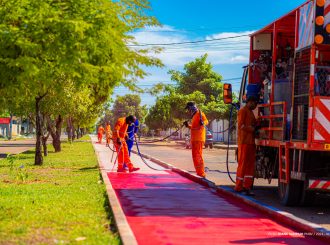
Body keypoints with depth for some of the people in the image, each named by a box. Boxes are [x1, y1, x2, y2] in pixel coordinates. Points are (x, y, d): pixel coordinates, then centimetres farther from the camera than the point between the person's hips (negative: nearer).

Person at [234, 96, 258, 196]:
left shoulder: (250, 112, 22)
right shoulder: (243, 111, -7)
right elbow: (240, 125, -15)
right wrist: (252, 129, -16)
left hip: (251, 141, 9)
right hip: (244, 141, -9)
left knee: (250, 164, 6)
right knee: (243, 164, -5)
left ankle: (247, 186, 7)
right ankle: (239, 186, 0)